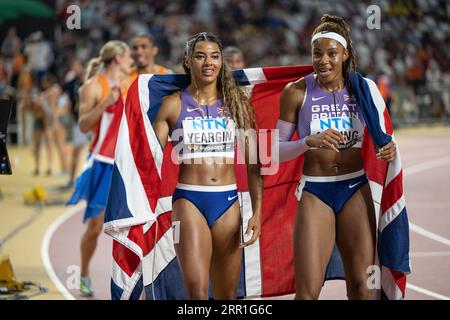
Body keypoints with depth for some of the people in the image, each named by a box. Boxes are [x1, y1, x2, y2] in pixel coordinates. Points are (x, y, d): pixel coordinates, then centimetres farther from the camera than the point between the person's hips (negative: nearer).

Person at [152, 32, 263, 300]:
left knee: (227, 295, 8)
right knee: (197, 291, -17)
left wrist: (257, 212, -1)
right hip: (189, 200, -3)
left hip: (228, 201, 3)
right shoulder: (174, 104, 3)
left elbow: (253, 164, 8)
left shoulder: (236, 103, 8)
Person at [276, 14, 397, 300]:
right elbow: (278, 151, -3)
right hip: (315, 193, -2)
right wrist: (309, 141, -21)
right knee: (308, 291, -7)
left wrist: (389, 150, -7)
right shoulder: (297, 92, -5)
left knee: (361, 287, 4)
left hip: (356, 188, 2)